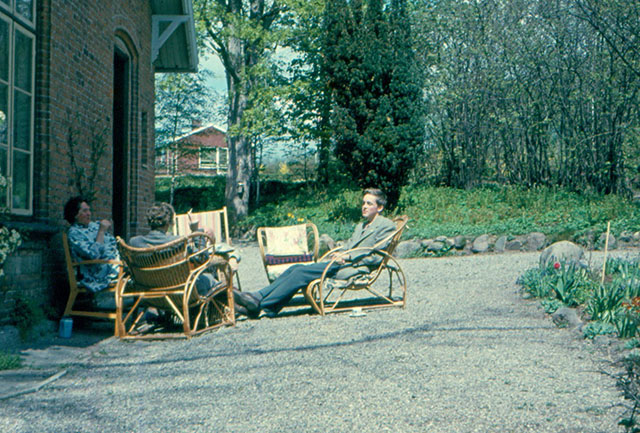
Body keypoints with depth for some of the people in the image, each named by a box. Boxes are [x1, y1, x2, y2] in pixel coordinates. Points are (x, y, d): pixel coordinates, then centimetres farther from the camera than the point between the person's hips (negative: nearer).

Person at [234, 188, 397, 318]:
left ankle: (261, 305, -27)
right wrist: (339, 253, 2)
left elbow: (377, 256, -8)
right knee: (296, 268, -11)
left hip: (355, 269, -9)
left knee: (302, 272, -23)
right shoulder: (361, 226, 30)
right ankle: (257, 296, -20)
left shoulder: (387, 226, 2)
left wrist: (348, 256, -14)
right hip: (341, 263, 9)